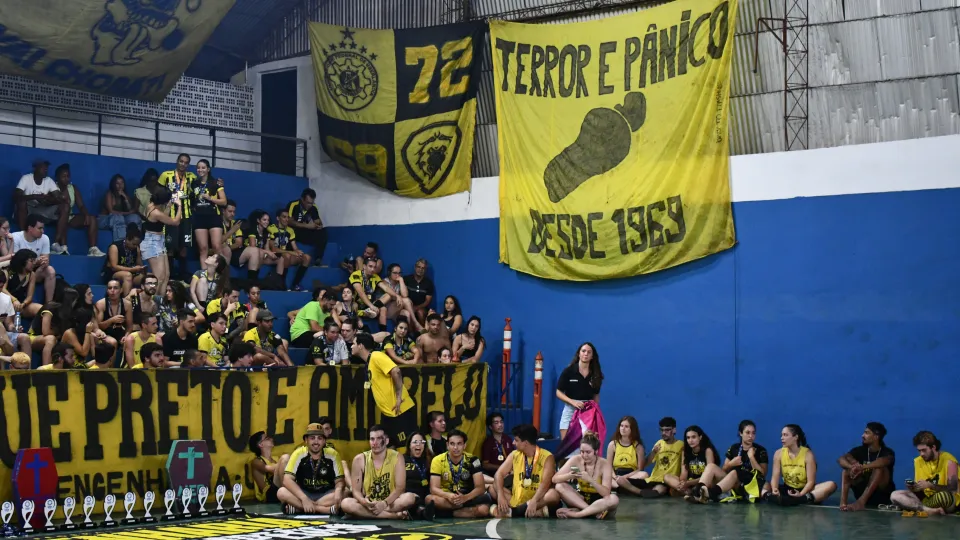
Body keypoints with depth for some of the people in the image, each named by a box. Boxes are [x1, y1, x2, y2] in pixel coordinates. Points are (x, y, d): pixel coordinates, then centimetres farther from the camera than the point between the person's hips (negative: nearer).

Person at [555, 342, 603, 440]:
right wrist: (572, 401, -17)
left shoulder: (595, 374, 3)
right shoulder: (568, 371, -4)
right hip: (570, 411, -2)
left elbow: (596, 395, 13)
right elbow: (559, 393, -2)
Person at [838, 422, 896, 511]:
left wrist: (862, 467, -49)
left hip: (882, 493, -3)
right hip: (862, 490, 3)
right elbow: (841, 459, -18)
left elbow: (884, 461, -35)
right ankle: (843, 501, -35)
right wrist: (852, 466, -40)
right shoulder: (860, 450, 1)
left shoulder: (887, 452, -9)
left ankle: (861, 501, -44)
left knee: (880, 467, -28)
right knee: (848, 465, -16)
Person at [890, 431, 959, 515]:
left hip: (949, 501, -6)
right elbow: (919, 488, 8)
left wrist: (930, 485, -28)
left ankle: (916, 508, -15)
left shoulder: (948, 460, -12)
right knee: (895, 495, -15)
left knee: (943, 496, -43)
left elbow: (952, 488, -19)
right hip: (927, 498, 6)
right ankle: (930, 510, -31)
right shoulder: (918, 461, 5)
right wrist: (913, 487, -15)